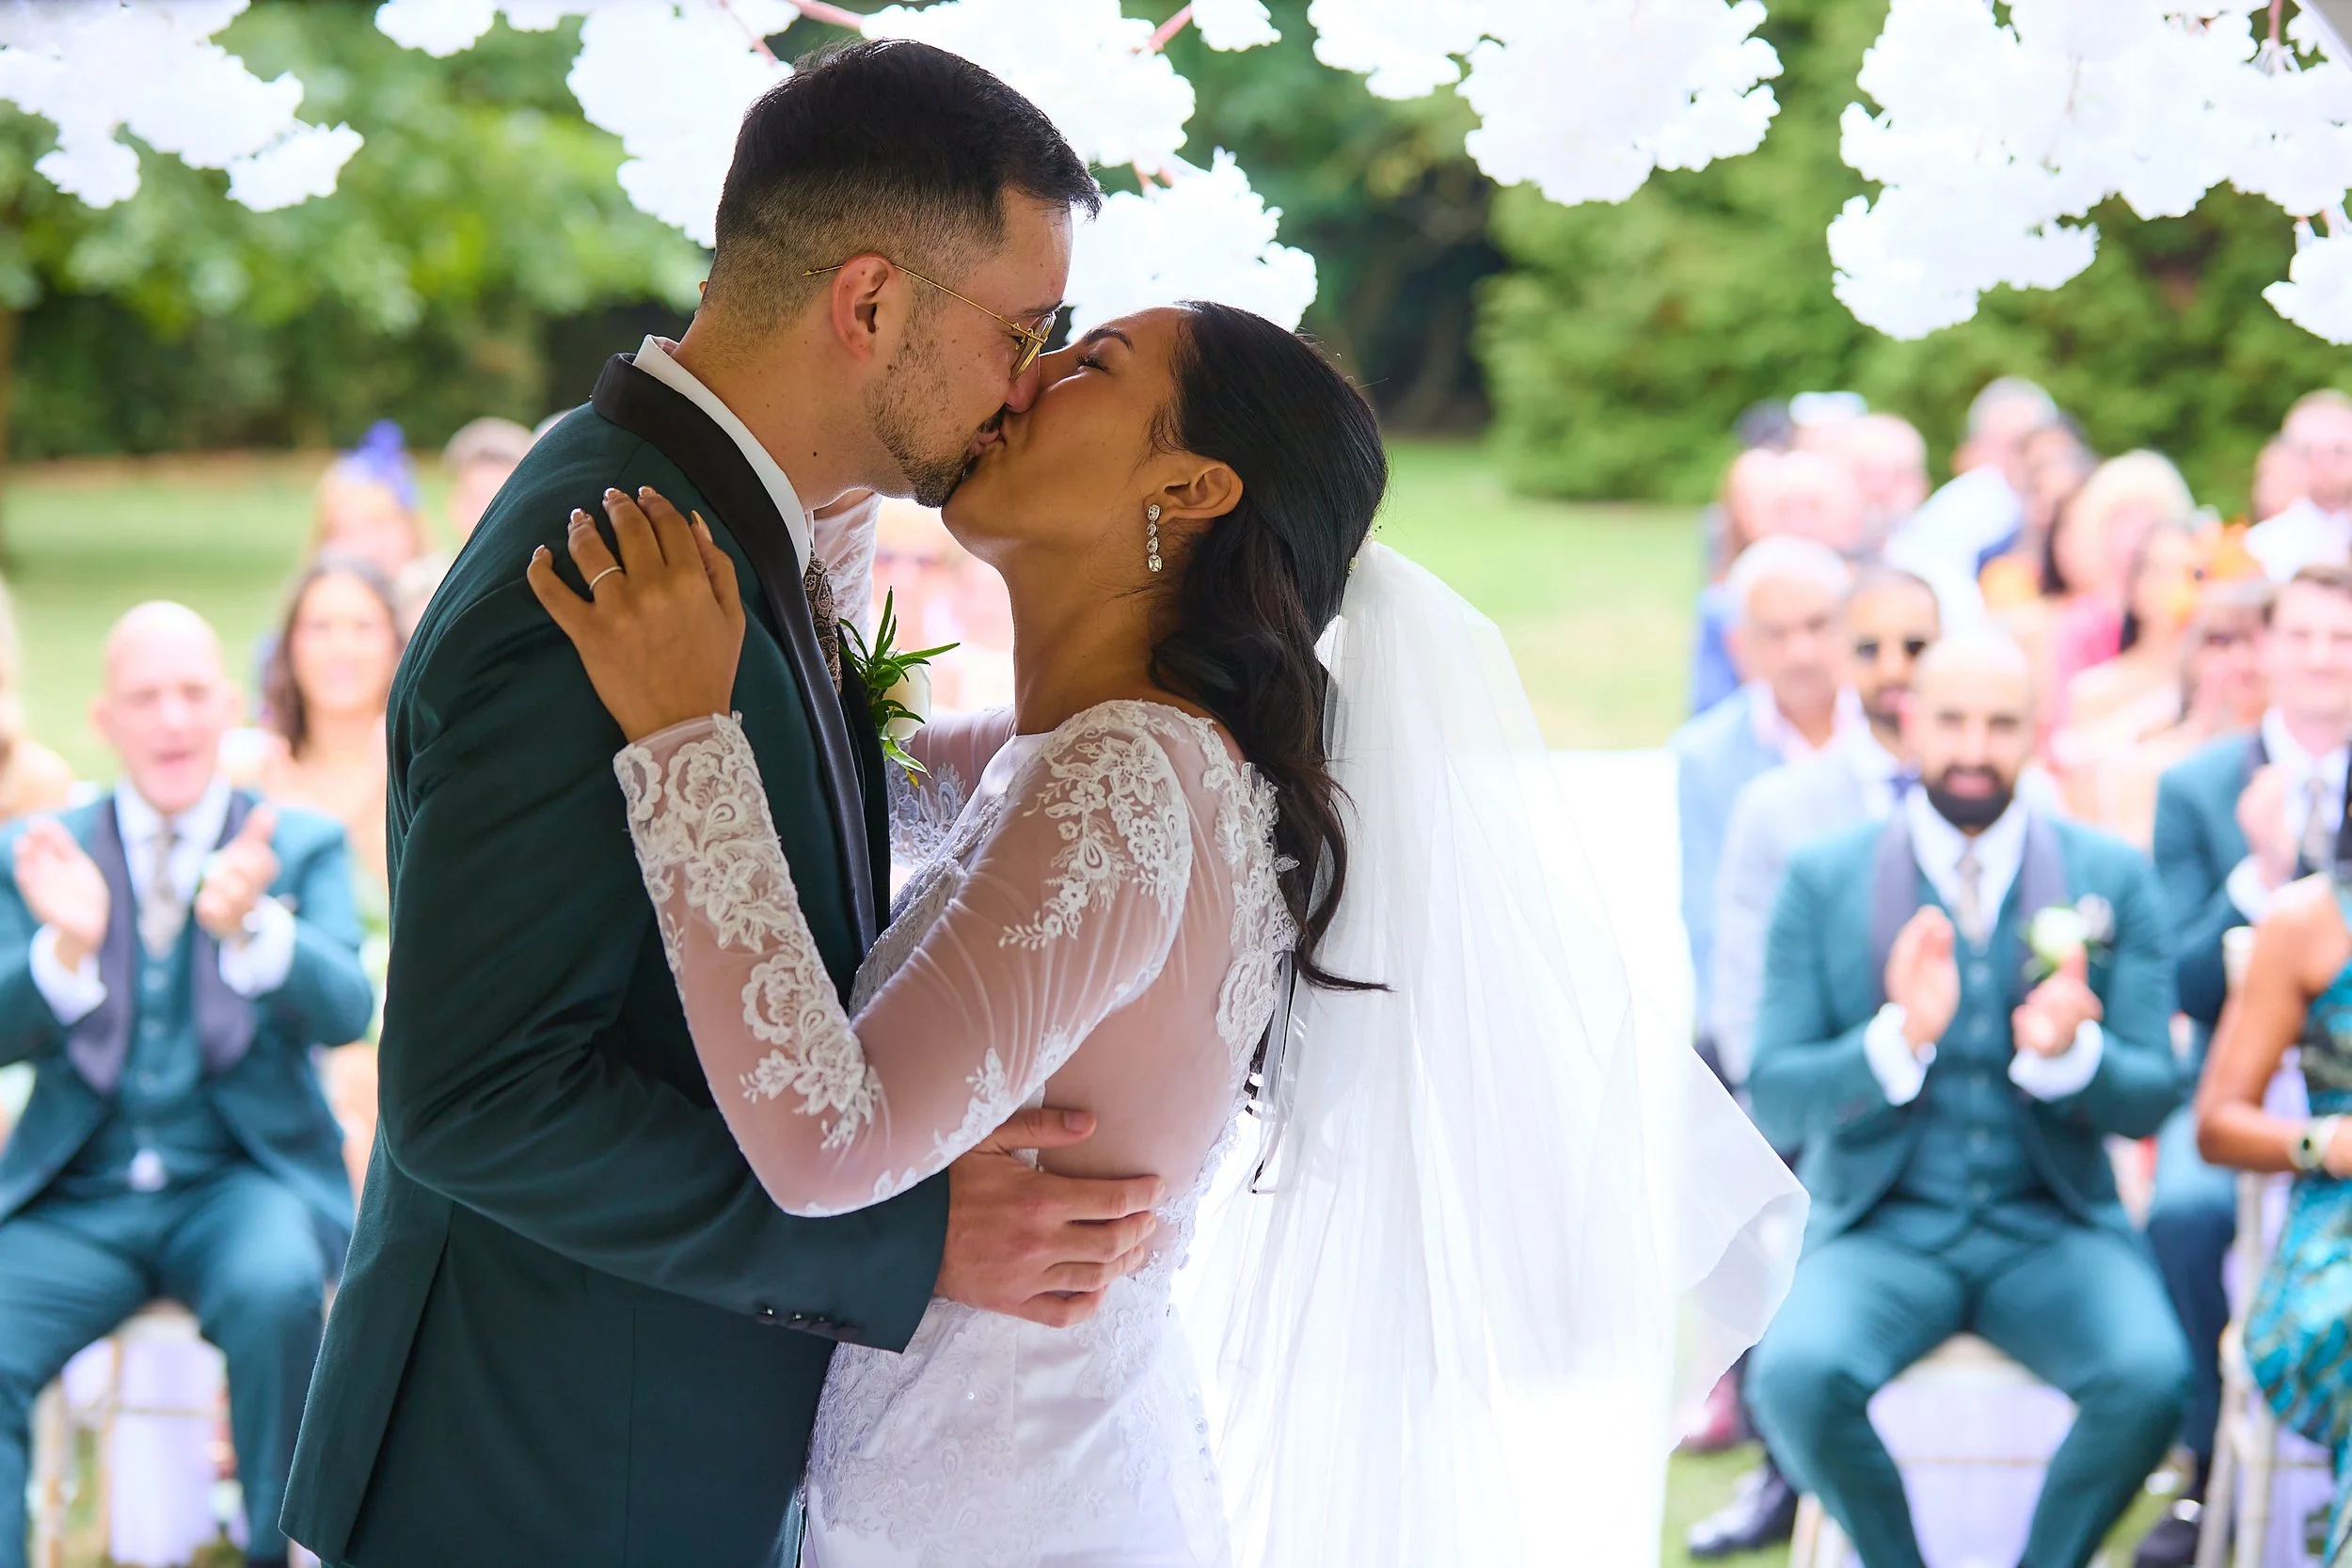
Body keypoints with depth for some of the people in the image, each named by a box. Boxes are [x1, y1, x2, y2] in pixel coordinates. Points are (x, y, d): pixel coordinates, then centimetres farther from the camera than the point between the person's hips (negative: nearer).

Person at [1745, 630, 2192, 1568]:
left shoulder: (2114, 879, 5)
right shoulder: (1823, 882, 2)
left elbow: (2151, 1099, 2)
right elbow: (1776, 1103, -3)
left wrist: (2065, 1050, -21)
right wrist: (1899, 1036, -23)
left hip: (2053, 1232, 1)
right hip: (1884, 1229, 0)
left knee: (2150, 1379, -29)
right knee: (1797, 1376, -31)